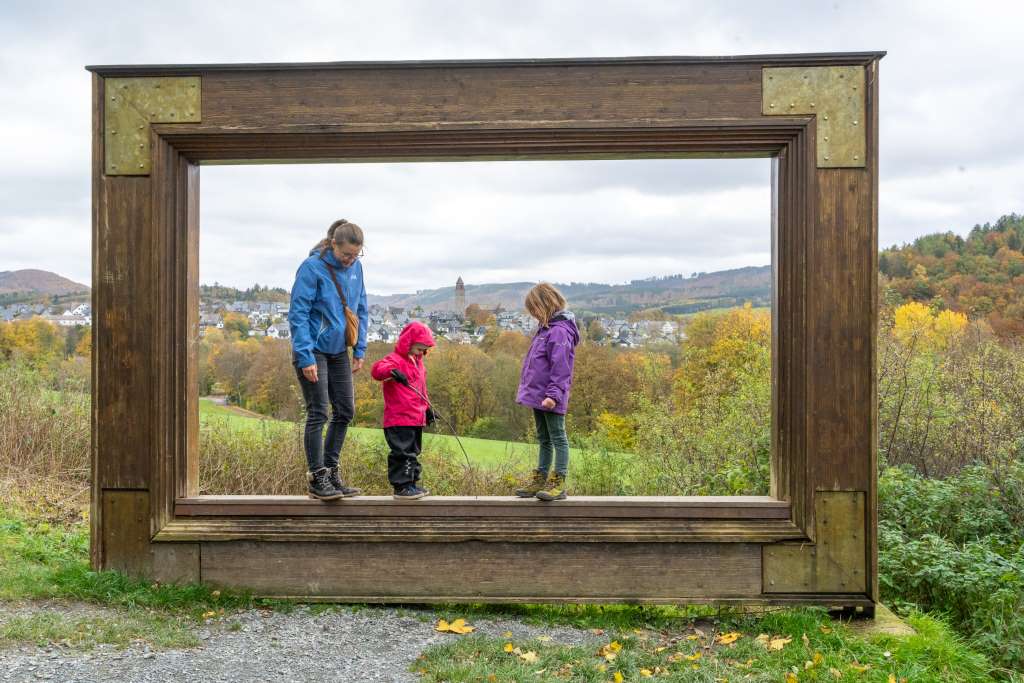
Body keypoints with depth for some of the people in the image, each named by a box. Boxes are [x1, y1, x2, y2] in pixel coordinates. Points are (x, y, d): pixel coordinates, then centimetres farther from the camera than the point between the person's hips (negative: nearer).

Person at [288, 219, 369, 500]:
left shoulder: (355, 267, 3)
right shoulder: (312, 267, -16)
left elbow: (361, 310, 12)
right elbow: (297, 314, -17)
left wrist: (359, 349, 7)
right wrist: (306, 358, -20)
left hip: (338, 350, 7)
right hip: (313, 350, -7)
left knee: (345, 411, 9)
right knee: (318, 413, -6)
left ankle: (331, 472, 21)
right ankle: (317, 479, 3)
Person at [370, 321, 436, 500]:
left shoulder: (418, 363, 19)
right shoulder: (395, 359, -10)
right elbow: (376, 369, -30)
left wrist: (427, 408, 24)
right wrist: (392, 371, -48)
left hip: (417, 420, 9)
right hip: (399, 421, -9)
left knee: (413, 453, 16)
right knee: (402, 453, -9)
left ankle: (412, 484, 24)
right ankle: (401, 486, -4)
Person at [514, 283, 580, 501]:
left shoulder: (559, 331, -17)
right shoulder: (545, 328, 13)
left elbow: (560, 367, -22)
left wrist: (554, 394, -25)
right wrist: (527, 388, 19)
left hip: (549, 399, -10)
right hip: (538, 395, 10)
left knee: (557, 438, -1)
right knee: (544, 439, 16)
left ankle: (559, 483, 4)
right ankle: (540, 479, 24)